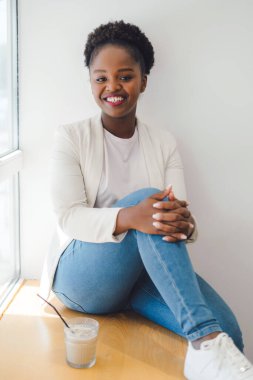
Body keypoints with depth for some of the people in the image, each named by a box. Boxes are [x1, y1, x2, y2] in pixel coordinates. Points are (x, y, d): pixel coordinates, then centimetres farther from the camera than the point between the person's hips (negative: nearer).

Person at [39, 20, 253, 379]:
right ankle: (206, 340, -40)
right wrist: (128, 218, -35)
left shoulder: (164, 143, 6)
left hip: (146, 272, 2)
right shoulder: (71, 138, -1)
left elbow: (182, 215, -3)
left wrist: (183, 222, -31)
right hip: (81, 276, -2)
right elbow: (69, 217, -13)